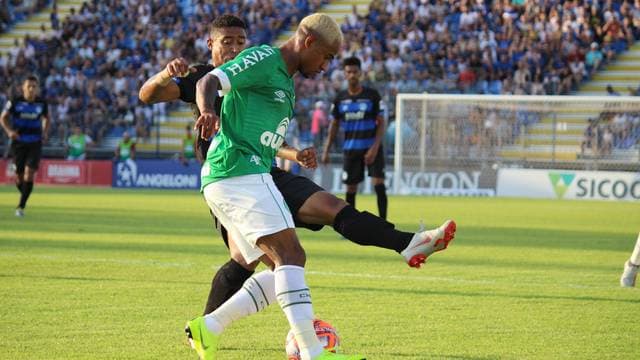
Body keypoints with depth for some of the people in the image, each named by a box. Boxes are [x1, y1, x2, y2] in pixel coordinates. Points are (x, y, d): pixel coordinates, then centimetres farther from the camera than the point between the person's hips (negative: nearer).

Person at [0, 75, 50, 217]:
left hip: (35, 143, 0)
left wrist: (45, 132, 3)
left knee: (29, 172, -15)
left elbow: (46, 118, 18)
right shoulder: (15, 102, -7)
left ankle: (21, 206, -11)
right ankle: (24, 194, 35)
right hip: (19, 142, 0)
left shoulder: (41, 103, -1)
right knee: (19, 175, 3)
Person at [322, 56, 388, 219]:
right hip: (351, 149, 3)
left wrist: (375, 148, -15)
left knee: (378, 184, -14)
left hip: (372, 148, -3)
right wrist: (326, 151, 6)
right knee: (351, 188, 5)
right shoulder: (340, 98, 4)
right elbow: (334, 125, 12)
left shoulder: (372, 95, -4)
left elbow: (381, 123, -5)